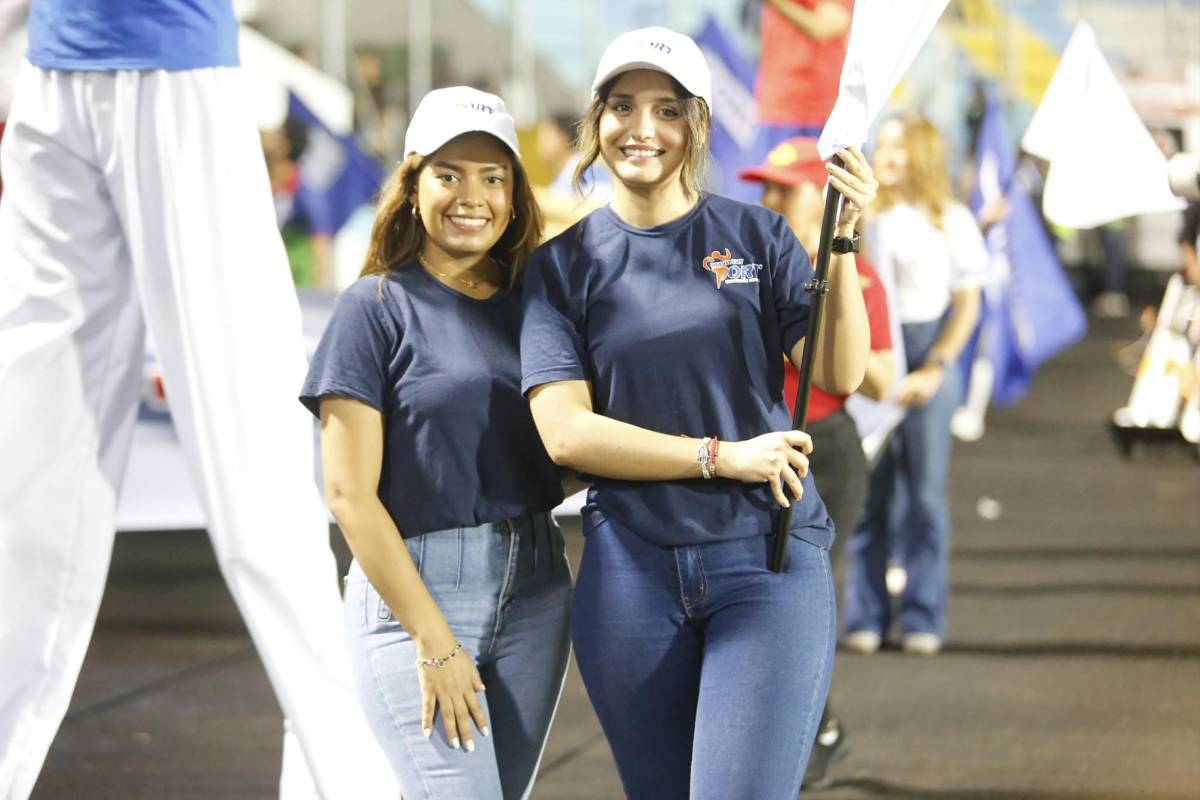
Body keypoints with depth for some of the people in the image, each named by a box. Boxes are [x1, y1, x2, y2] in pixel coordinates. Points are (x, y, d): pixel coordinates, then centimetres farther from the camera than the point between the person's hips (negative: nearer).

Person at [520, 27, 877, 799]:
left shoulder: (755, 237, 5)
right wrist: (722, 457, -11)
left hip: (767, 560, -2)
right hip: (632, 572, 2)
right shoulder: (562, 265, 6)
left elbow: (840, 374, -5)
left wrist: (842, 244, -17)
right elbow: (565, 431, -5)